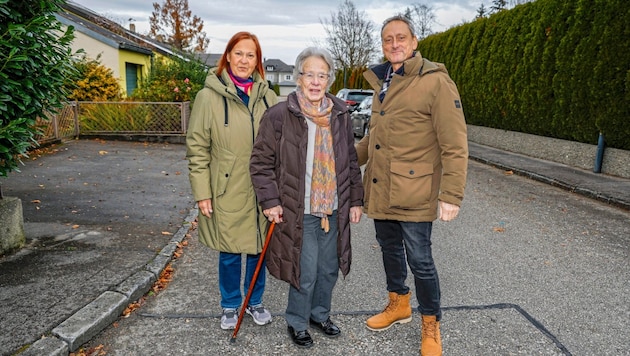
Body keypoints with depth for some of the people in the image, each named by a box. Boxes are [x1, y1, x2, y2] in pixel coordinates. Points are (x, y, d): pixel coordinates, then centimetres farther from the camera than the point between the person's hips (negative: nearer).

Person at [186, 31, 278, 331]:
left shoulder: (267, 96, 3)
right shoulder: (210, 96, -6)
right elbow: (197, 148, -5)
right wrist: (202, 193, -8)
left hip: (262, 190, 3)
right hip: (228, 191, -3)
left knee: (259, 249, 14)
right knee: (229, 253, 10)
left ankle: (255, 302, 36)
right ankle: (230, 306, 34)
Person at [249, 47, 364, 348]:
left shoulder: (340, 115, 4)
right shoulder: (279, 115, -11)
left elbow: (351, 162, 10)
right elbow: (261, 162, -6)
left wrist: (356, 200, 8)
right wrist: (270, 201, -12)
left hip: (334, 210, 5)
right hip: (299, 211, -5)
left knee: (329, 269, 17)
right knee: (306, 274, 3)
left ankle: (319, 314, 42)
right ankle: (297, 323, 30)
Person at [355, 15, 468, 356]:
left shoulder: (435, 82, -12)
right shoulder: (382, 82, 11)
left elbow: (455, 146, -15)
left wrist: (451, 194, -18)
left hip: (413, 193, -7)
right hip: (380, 190, 7)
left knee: (419, 259, 2)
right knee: (390, 249, 20)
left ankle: (430, 325, 25)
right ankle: (398, 304, 43)